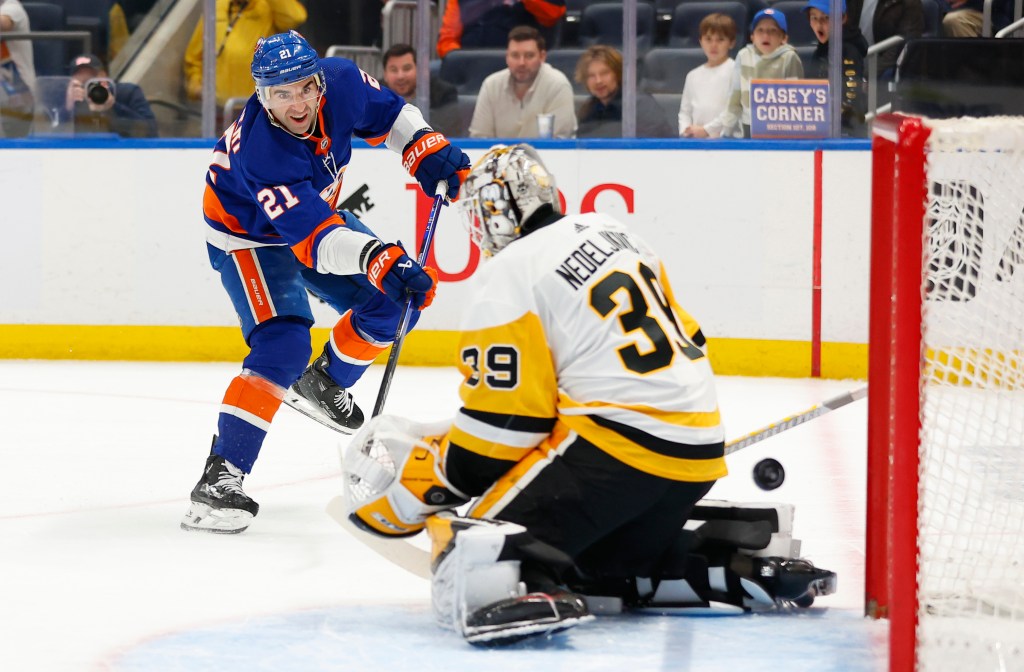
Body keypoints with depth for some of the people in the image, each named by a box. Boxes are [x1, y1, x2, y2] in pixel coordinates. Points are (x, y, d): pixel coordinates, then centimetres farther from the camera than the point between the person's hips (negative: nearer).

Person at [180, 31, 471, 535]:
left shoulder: (341, 83, -24)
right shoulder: (262, 153, -41)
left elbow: (388, 114, 0)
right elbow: (314, 239, -46)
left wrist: (430, 151, -14)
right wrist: (381, 260, -59)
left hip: (319, 210, 7)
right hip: (249, 236, -7)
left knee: (389, 304, 3)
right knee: (283, 346, -24)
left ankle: (322, 384, 30)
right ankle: (219, 478, -26)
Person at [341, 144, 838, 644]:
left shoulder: (507, 277, -6)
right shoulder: (608, 232, 17)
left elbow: (504, 420, -9)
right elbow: (684, 338, 23)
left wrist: (424, 479, 3)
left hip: (616, 447, -8)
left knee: (475, 555, -12)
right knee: (597, 557, 25)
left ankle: (520, 591, -44)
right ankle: (739, 561, 12)